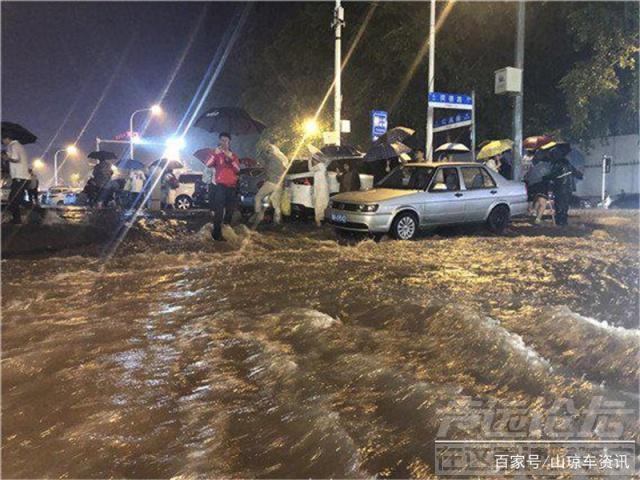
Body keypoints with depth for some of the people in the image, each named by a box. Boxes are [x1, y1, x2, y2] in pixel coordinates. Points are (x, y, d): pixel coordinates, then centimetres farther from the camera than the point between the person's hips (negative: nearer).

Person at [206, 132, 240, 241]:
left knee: (230, 210, 12)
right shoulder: (217, 154, 5)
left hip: (232, 186, 5)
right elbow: (208, 164, -12)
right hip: (221, 186, -5)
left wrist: (231, 157, -13)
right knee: (219, 211, -13)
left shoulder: (233, 155, 15)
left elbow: (238, 169, 0)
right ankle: (217, 233, -14)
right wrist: (215, 154, -23)